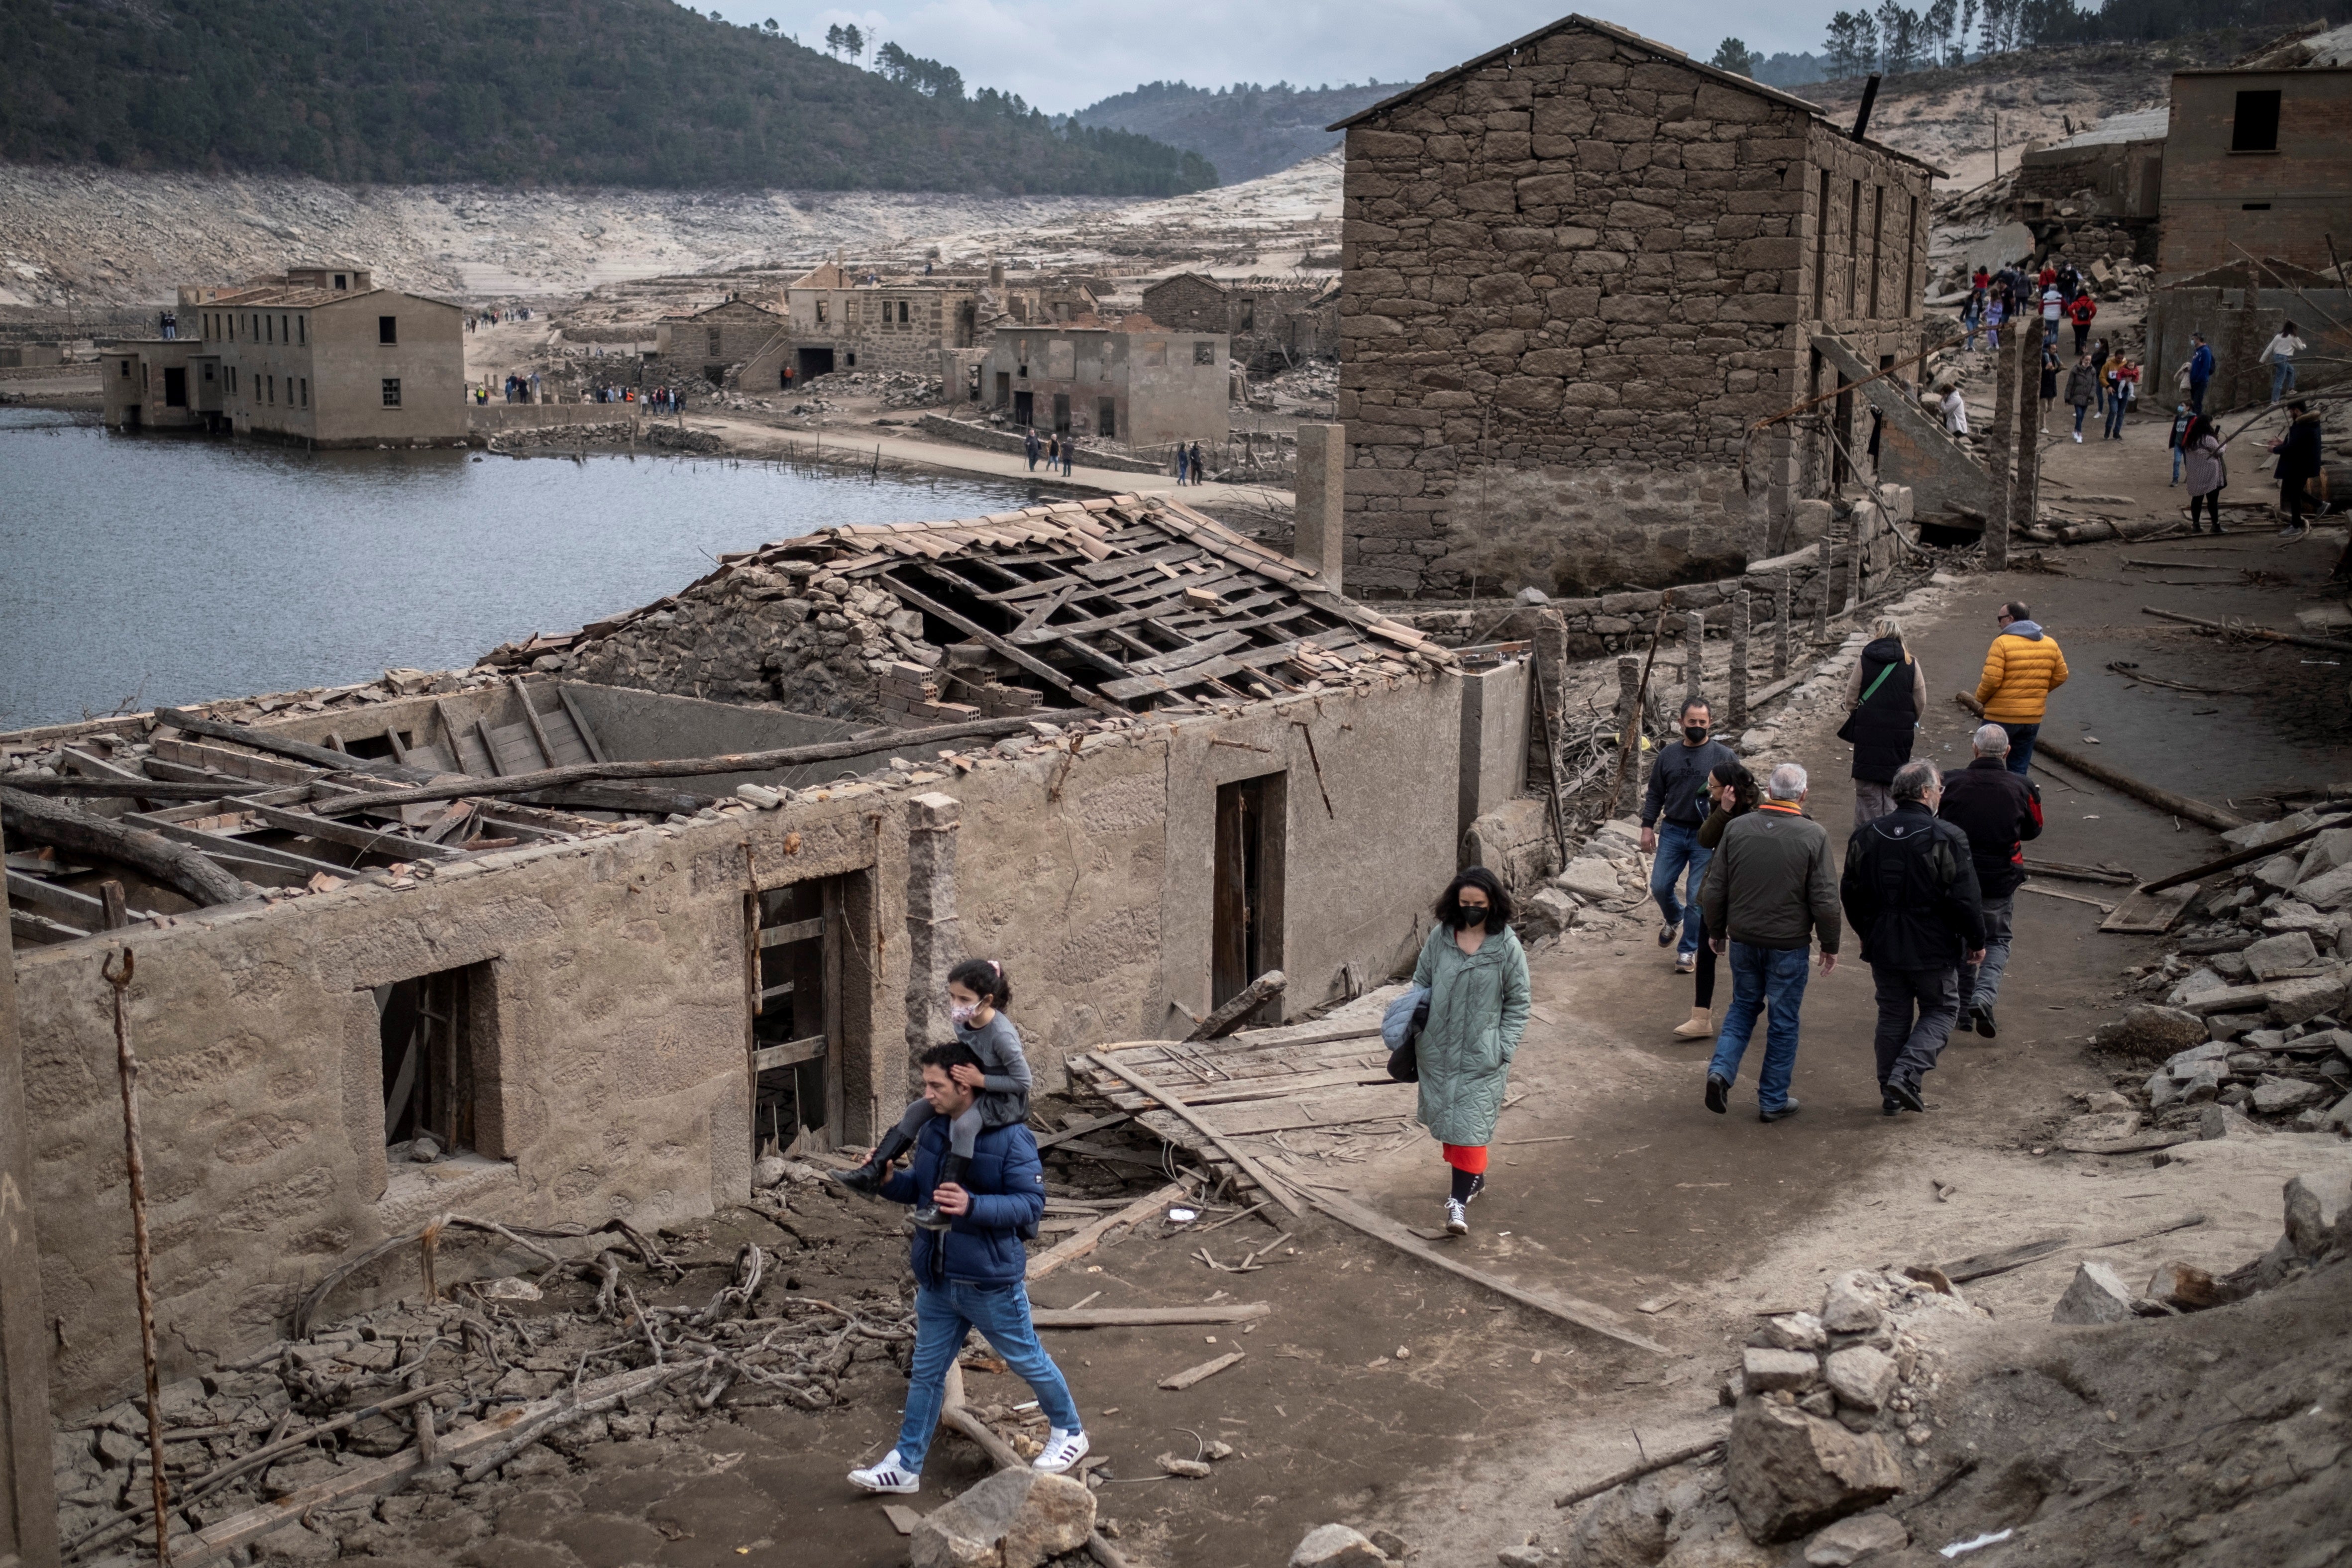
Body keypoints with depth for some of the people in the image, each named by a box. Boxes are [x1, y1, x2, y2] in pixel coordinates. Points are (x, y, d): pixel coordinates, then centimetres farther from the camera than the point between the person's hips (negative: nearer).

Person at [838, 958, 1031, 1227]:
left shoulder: (1002, 1034, -28)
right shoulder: (963, 1023, -3)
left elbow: (1023, 1081, -24)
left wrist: (980, 1080, -24)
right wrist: (962, 1076, -3)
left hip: (1003, 1100, -9)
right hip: (974, 1092, 9)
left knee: (963, 1125, -36)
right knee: (917, 1110, 1)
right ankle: (873, 1171, 1)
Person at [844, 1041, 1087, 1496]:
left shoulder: (1010, 1138, -20)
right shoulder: (933, 1130, 1)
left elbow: (1031, 1203, -21)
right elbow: (919, 1188, 14)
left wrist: (972, 1206, -34)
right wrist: (889, 1181, -8)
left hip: (992, 1283, -6)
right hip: (937, 1279, 6)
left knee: (1028, 1361, 13)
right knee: (926, 1372, 14)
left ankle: (1069, 1433, 36)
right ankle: (905, 1465, 24)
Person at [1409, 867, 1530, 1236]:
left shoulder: (1507, 946, -9)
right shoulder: (1440, 937, -2)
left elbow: (1518, 1003, -3)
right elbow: (1421, 984, 9)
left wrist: (1503, 1050, -9)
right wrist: (1414, 1031, 1)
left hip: (1482, 1054, -4)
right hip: (1439, 1049, 4)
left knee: (1470, 1123, -7)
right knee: (1445, 1116, 15)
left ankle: (1460, 1199, -5)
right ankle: (1474, 1176, 36)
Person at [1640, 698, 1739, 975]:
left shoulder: (1724, 756, -4)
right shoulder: (1668, 755, 5)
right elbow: (1655, 794, 11)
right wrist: (1648, 827, 4)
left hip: (1706, 837, -3)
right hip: (1672, 832, 3)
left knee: (1697, 896, -1)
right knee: (1659, 887, 4)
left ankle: (1688, 950, 12)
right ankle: (1674, 919, 37)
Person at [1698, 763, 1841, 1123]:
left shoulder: (1736, 829, -3)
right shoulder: (1813, 835, -12)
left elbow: (1714, 890, 2)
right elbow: (1825, 900, -11)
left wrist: (1717, 932, 16)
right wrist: (1830, 945, 2)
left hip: (1743, 940, 3)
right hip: (1789, 945, -3)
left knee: (1743, 1006, 21)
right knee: (1784, 1020, 9)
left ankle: (1721, 1069, 1)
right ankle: (1773, 1101, 16)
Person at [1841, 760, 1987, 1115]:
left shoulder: (1865, 837, -1)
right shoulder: (1947, 839, -16)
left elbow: (1851, 895, 8)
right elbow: (1964, 900, -14)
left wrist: (1868, 934, 22)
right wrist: (1976, 941, 1)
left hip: (1883, 948, 4)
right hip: (1933, 949, -4)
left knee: (1892, 1016, 15)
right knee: (1941, 1011, 13)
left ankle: (1890, 1093, 19)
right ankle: (1907, 1075, -4)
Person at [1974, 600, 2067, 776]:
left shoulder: (2002, 643, -14)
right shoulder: (2050, 644, 5)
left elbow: (1991, 680, -19)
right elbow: (2060, 676, 11)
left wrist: (1981, 699, -2)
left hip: (2001, 717, -6)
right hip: (2033, 719, 6)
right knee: (2019, 770, 12)